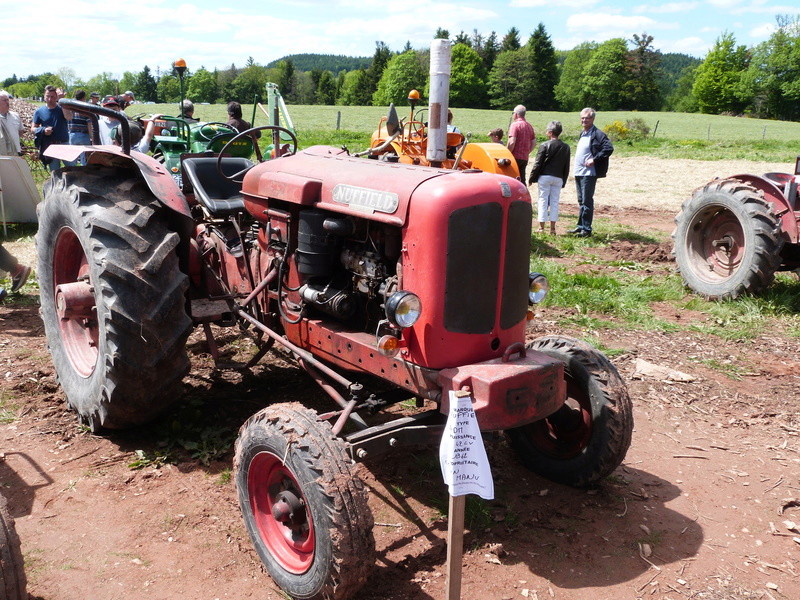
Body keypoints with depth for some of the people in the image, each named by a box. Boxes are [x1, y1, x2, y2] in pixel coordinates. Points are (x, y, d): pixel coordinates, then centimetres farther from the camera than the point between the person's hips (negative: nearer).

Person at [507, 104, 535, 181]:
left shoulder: (515, 125, -11)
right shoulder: (529, 126, 11)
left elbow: (512, 142, -19)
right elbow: (534, 143, 14)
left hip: (515, 157, -7)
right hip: (525, 158, 7)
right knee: (522, 179, 12)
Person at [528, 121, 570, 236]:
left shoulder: (545, 145, -7)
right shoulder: (566, 147, 8)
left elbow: (537, 164, -7)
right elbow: (567, 167, 11)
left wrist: (531, 178, -1)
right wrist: (563, 181, 17)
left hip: (545, 177, -4)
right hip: (558, 178, 4)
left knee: (543, 200, 2)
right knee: (555, 201, 7)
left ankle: (541, 227, 2)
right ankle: (552, 228, 6)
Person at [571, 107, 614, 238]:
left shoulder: (597, 134, -11)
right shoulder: (582, 134, 17)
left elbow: (609, 148, -20)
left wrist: (594, 160, -20)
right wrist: (577, 166, 15)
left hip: (589, 173, -9)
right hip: (579, 172, 9)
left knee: (587, 201, -7)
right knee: (581, 201, 14)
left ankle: (587, 229, -3)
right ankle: (580, 226, 22)